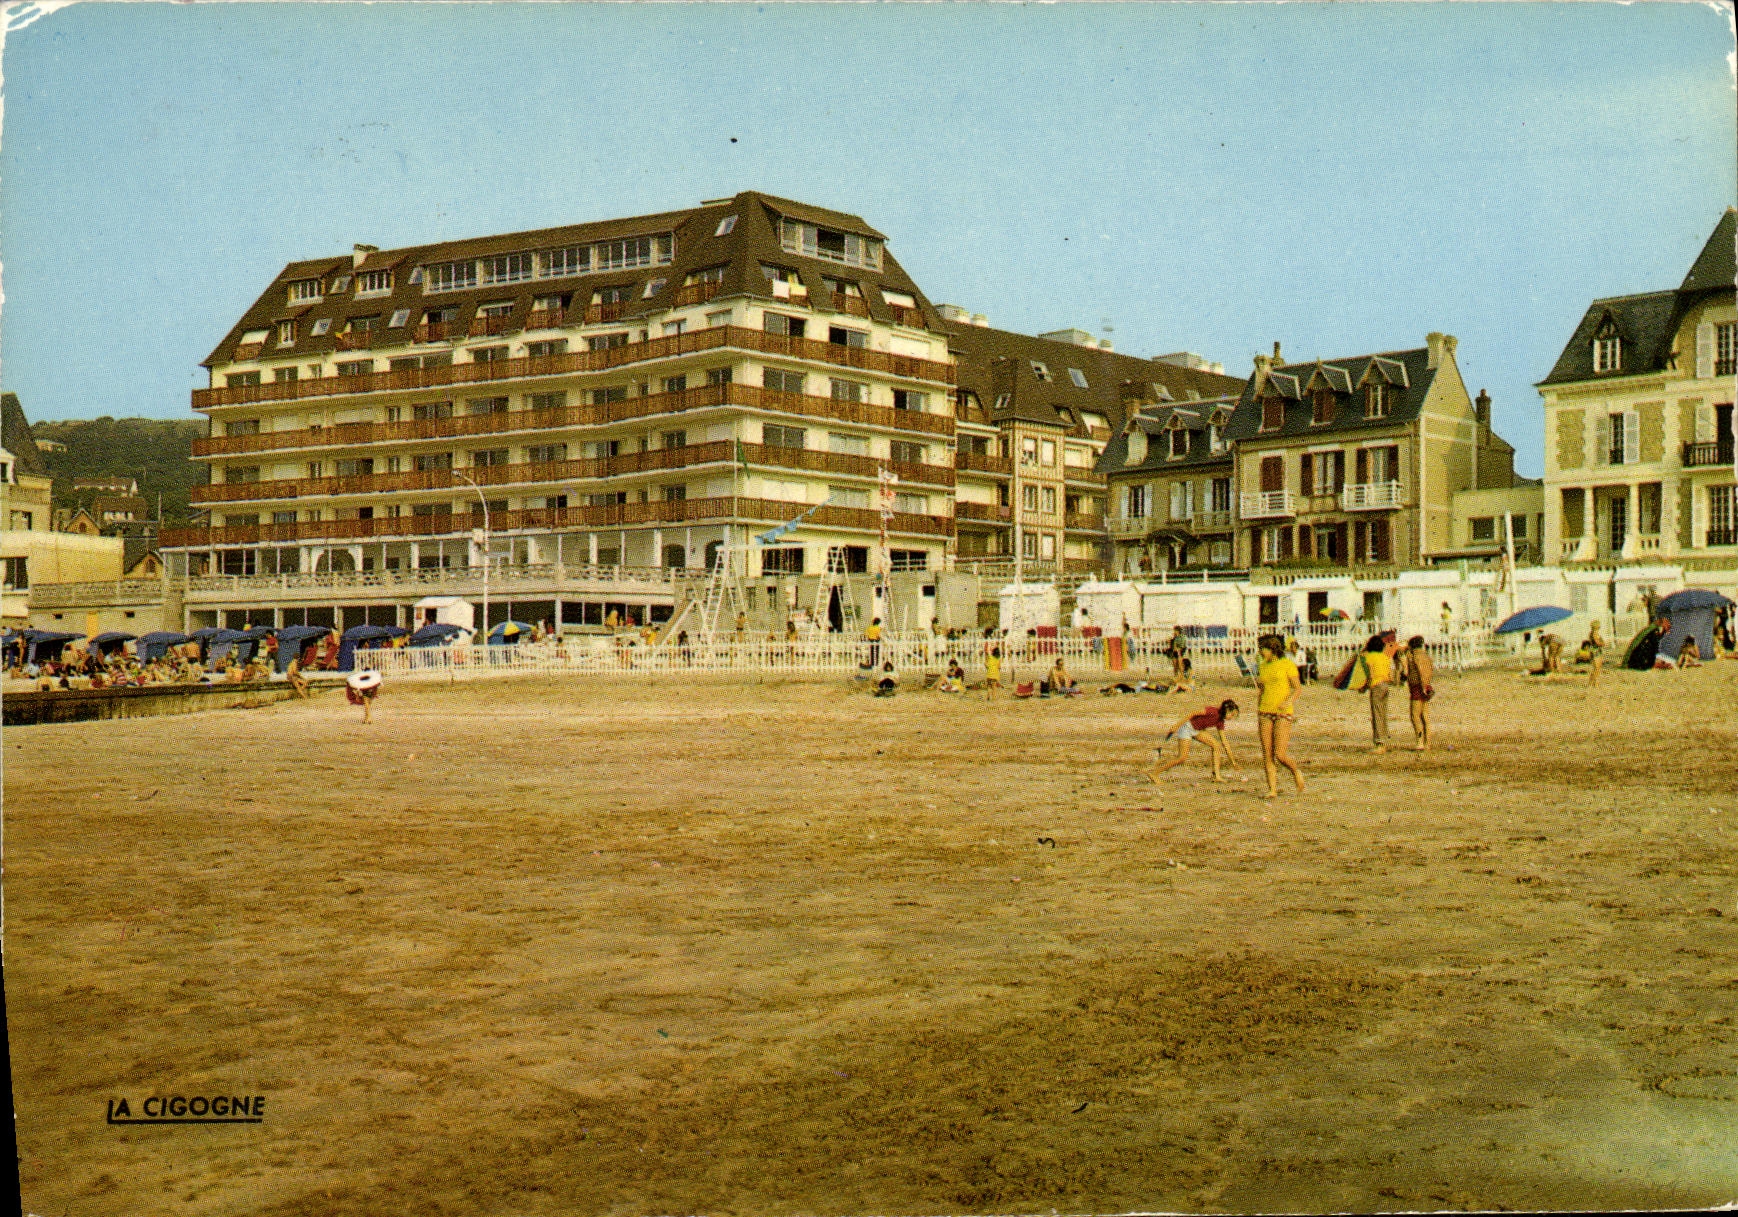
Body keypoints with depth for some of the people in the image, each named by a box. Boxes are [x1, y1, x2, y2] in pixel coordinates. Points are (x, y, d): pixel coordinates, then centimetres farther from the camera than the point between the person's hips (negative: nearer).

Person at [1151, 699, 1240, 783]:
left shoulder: (1220, 722, 4)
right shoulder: (1212, 711, -21)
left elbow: (1224, 742, 12)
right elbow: (1191, 714, -22)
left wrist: (1232, 760, 14)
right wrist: (1176, 726, -25)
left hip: (1196, 730, 9)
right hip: (1187, 727, -9)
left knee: (1216, 745, 1)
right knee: (1182, 758, -13)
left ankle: (1216, 776, 2)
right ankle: (1153, 772, -5)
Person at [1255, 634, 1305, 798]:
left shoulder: (1287, 664, -3)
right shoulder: (1263, 667, 14)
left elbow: (1297, 688, -4)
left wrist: (1289, 701, -21)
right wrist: (1258, 711, 15)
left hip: (1283, 712, -5)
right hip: (1265, 712, 5)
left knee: (1280, 754, -12)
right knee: (1267, 755, -2)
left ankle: (1296, 772, 17)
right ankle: (1272, 790, 3)